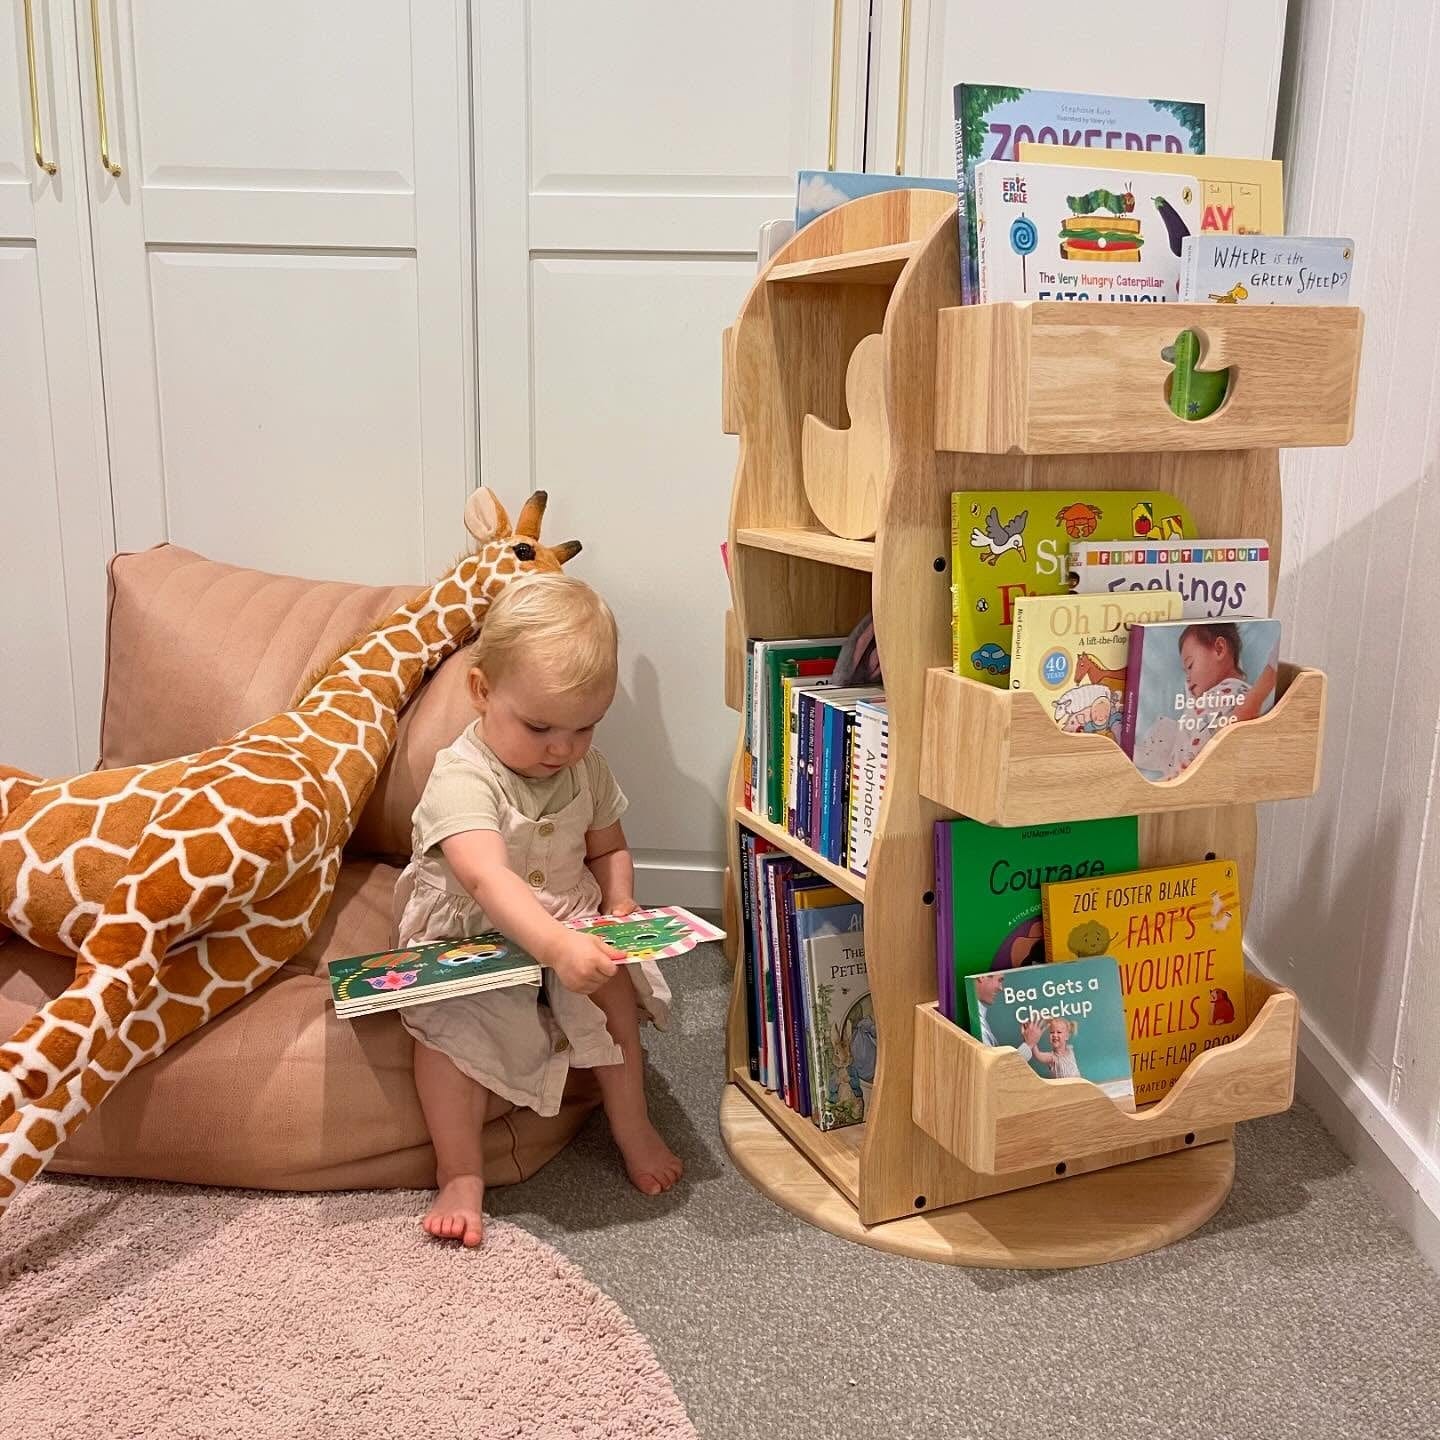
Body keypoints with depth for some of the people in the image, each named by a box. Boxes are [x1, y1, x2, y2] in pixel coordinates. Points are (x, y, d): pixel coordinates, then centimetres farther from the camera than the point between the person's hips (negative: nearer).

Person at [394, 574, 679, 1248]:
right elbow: (488, 878, -42)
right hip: (469, 944, -4)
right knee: (449, 1018, -29)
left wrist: (619, 906, -8)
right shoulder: (462, 778, -25)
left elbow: (608, 848, 13)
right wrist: (558, 944, -56)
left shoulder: (587, 770, -3)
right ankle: (460, 1174, -13)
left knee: (610, 980, -21)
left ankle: (631, 1125, -1)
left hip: (568, 932, 5)